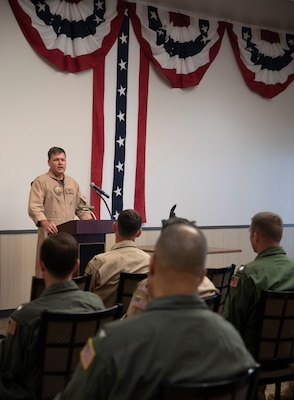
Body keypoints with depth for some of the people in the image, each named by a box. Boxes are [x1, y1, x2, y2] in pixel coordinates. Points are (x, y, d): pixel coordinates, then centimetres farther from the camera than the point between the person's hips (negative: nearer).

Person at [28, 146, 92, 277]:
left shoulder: (73, 183, 19)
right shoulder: (40, 182, -1)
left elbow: (81, 207, 23)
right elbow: (34, 207, -11)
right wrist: (45, 223, -28)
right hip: (50, 233, -5)